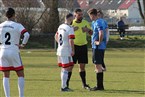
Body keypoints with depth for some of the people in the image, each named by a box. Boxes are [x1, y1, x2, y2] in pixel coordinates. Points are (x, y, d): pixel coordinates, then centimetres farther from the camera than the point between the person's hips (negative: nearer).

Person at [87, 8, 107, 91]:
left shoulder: (98, 23, -17)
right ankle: (100, 85, 19)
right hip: (102, 47, 10)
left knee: (98, 65, -6)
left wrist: (99, 42, -18)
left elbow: (101, 33, -30)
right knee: (99, 66, 14)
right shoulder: (102, 21, 14)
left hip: (98, 47, -10)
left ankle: (99, 86, -4)